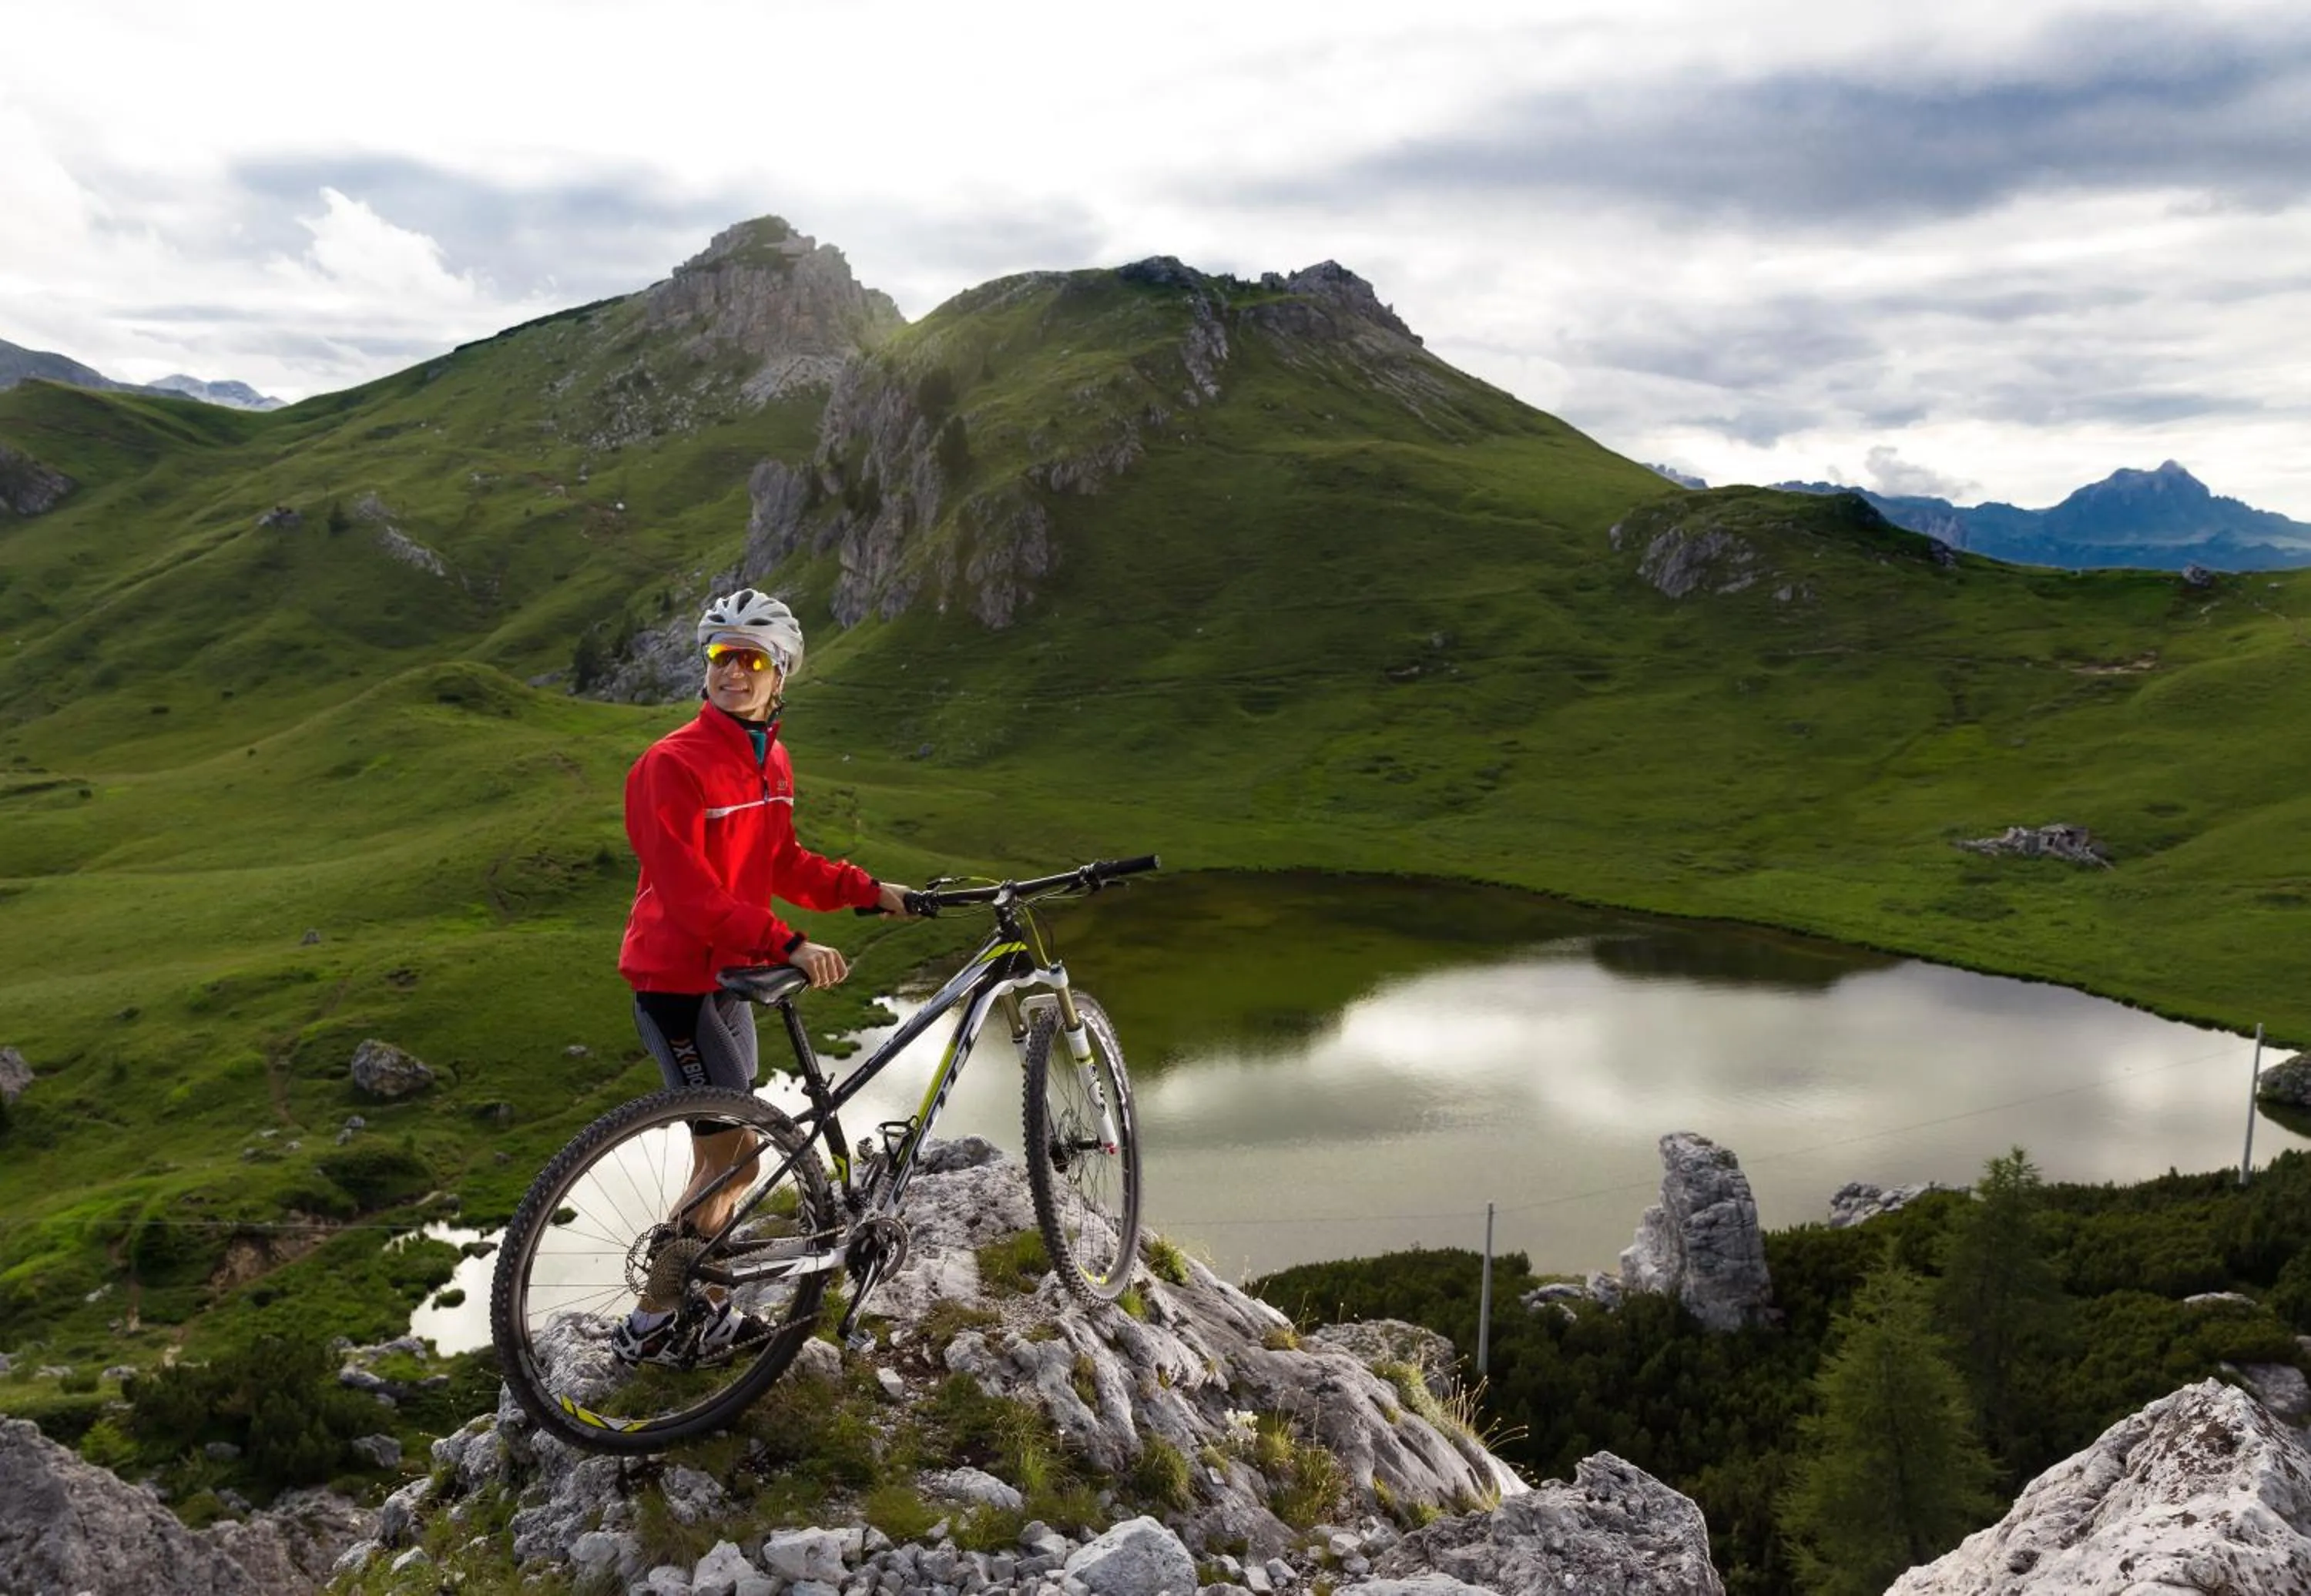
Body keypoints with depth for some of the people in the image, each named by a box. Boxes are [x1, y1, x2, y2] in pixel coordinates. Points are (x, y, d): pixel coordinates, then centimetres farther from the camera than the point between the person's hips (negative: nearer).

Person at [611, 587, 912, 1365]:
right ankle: (650, 1323, 9)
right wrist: (789, 945, -34)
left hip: (729, 976, 8)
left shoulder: (771, 761, 7)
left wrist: (869, 889, 4)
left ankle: (704, 1307, 32)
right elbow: (690, 897, -26)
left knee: (730, 1155, 16)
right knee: (731, 1157, -6)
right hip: (676, 979, -8)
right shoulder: (674, 764, -20)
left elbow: (783, 864, 15)